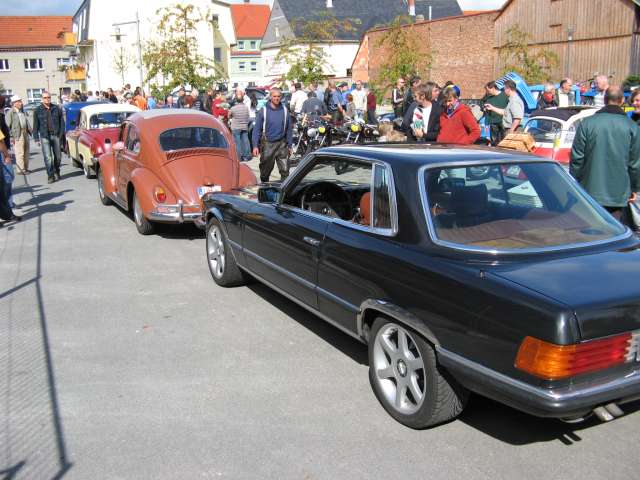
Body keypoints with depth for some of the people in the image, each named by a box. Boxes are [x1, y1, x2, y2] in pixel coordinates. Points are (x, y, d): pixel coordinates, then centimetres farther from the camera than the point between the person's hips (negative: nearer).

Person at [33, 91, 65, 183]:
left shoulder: (56, 108, 5)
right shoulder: (38, 110, 3)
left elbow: (61, 121, 8)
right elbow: (35, 126, 5)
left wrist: (61, 133, -2)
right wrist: (36, 138, 1)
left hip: (56, 135, 1)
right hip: (44, 136, -1)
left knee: (58, 156, 9)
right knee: (48, 157, -7)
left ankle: (56, 172, 30)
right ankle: (51, 176, -4)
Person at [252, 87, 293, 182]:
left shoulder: (284, 110, 5)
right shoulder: (263, 111, -2)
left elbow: (289, 129, 10)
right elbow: (257, 129, -2)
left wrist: (289, 145, 7)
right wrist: (255, 146, -9)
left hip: (281, 144, 1)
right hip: (267, 144, -1)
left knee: (284, 169, -6)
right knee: (265, 171, 9)